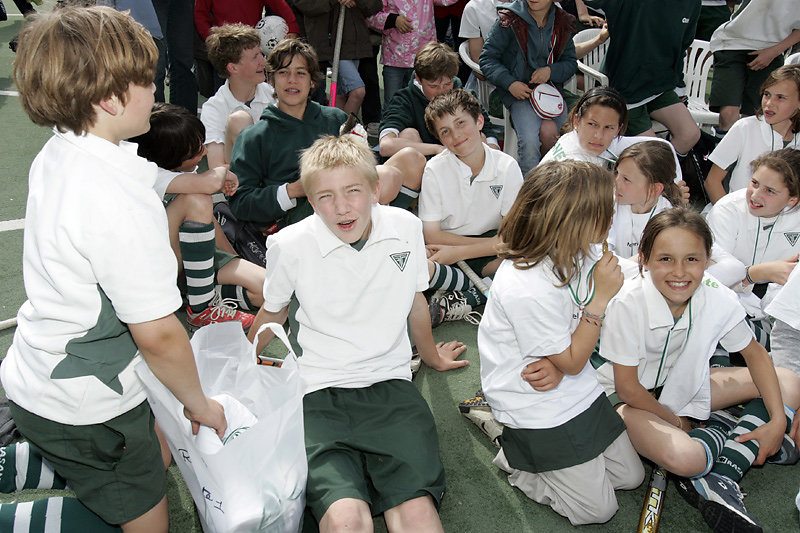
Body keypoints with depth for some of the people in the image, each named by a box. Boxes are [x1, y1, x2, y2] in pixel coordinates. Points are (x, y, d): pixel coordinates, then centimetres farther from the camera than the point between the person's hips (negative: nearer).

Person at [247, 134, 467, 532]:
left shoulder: (406, 228, 1)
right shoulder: (291, 246, -6)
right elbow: (273, 312, 16)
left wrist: (431, 356, 36)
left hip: (390, 383, 2)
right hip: (321, 394, -1)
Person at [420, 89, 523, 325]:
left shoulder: (507, 166, -8)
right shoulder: (435, 169, -10)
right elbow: (431, 235, -10)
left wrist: (458, 253, -19)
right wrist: (495, 242, -13)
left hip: (485, 253, 1)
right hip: (446, 250, -1)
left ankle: (459, 300, -22)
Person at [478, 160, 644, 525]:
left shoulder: (583, 252, -7)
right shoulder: (528, 290, -34)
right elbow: (572, 361, -19)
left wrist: (558, 366, -17)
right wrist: (601, 296, -23)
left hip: (579, 391, 8)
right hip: (537, 408, -8)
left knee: (630, 476, 15)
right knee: (597, 508, 1)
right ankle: (514, 455, 15)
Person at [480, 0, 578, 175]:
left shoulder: (562, 23, 7)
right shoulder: (510, 20, -5)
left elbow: (571, 62, 13)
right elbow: (487, 58, -2)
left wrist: (550, 70, -8)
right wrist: (510, 83, -15)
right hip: (519, 91, -3)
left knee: (549, 131, -25)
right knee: (530, 142, -27)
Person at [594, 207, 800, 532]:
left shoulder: (719, 299, -17)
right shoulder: (628, 305, -29)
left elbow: (755, 354, 2)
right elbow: (627, 386, -19)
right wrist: (674, 421, -9)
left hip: (684, 386, 6)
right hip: (632, 396, -6)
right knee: (683, 457, -37)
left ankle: (719, 481, -14)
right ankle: (723, 429, 0)